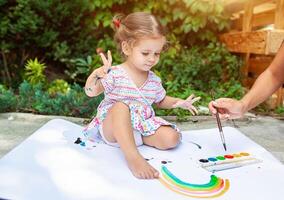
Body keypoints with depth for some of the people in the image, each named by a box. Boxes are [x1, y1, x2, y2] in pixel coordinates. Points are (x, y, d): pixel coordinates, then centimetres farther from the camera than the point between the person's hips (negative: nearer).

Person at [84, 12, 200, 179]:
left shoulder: (154, 80, 4)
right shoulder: (115, 74, -12)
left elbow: (161, 101, 21)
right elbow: (91, 92, -20)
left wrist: (179, 102, 4)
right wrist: (97, 74, -39)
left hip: (143, 126, 5)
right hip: (113, 129, -4)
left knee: (171, 138, -16)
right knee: (120, 106, -38)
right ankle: (132, 156, -41)